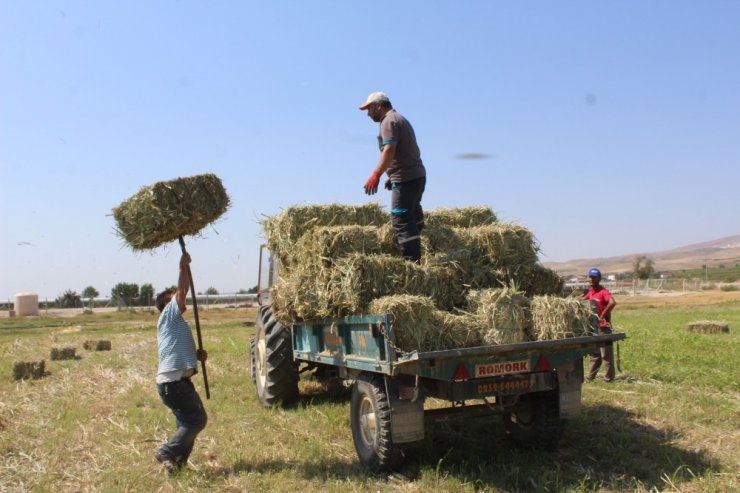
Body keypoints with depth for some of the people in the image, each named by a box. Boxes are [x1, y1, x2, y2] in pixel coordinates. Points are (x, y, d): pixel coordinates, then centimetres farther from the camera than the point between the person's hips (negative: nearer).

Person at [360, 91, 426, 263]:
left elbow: (389, 149, -22)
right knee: (413, 220, 13)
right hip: (417, 176, 11)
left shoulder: (389, 121, -7)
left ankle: (412, 262, -16)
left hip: (406, 179, -11)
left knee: (401, 221, -12)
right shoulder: (400, 119, 25)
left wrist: (376, 174, -29)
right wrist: (392, 176, 26)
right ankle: (415, 260, 18)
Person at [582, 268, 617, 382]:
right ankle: (590, 376, 21)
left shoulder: (603, 292, -16)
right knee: (594, 354, 15)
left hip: (603, 327, -8)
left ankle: (609, 377, 7)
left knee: (606, 354, -1)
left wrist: (602, 315, -27)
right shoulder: (590, 292, 10)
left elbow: (612, 303, -33)